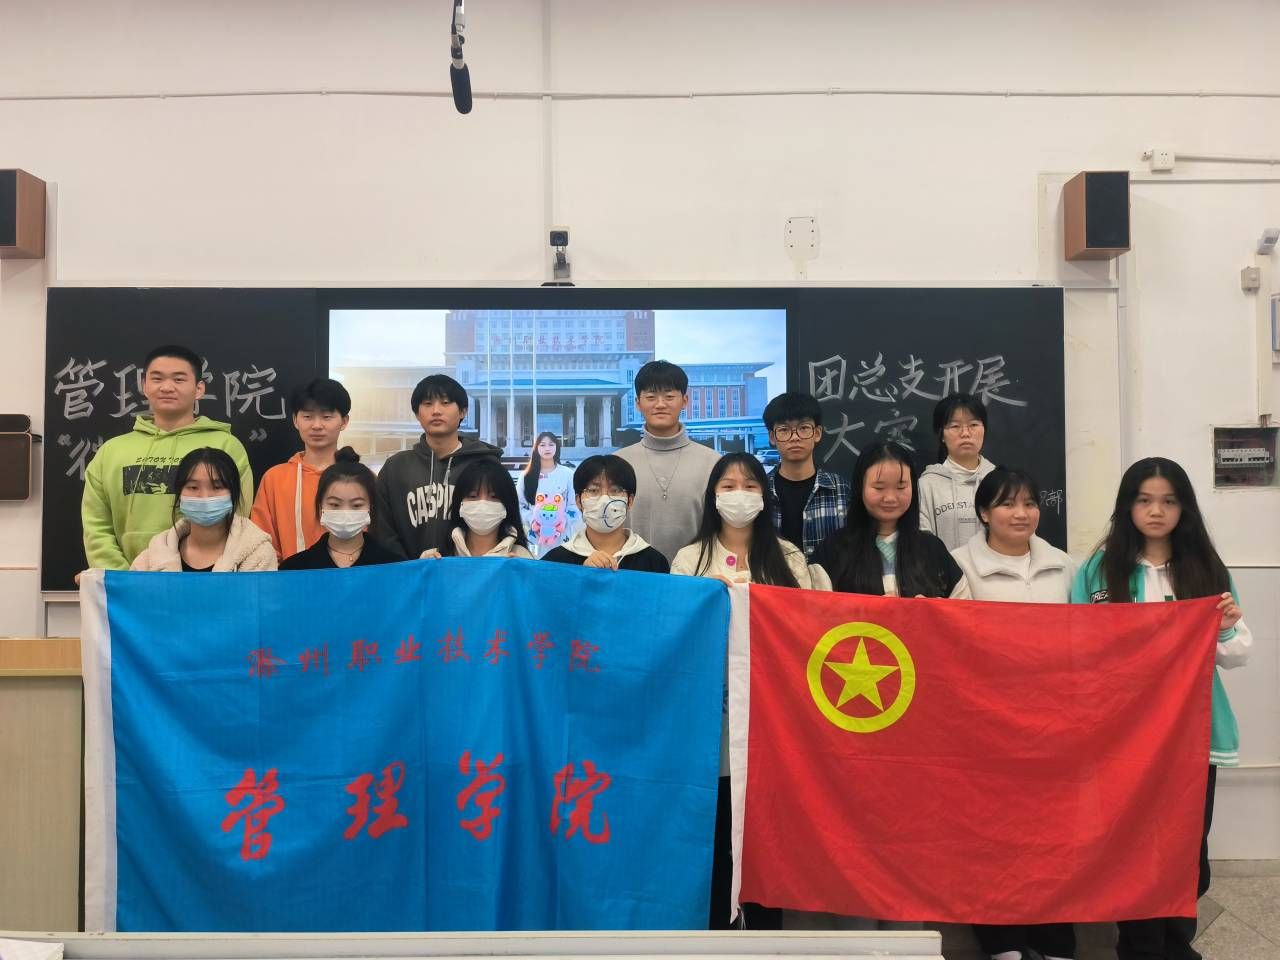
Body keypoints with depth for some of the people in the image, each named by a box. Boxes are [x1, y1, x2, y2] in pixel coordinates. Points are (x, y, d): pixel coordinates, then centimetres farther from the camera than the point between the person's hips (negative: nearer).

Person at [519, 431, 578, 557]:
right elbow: (520, 505, 5)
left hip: (561, 535, -1)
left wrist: (564, 522, -11)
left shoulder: (567, 473, 5)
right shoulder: (527, 476, 7)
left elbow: (574, 504, 3)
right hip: (536, 534, 1)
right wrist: (531, 521, -10)